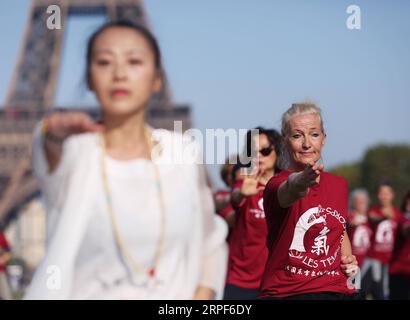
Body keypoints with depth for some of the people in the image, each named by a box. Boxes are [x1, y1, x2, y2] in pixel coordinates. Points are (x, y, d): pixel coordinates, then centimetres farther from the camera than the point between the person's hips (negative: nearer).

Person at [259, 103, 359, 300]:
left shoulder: (339, 185, 9)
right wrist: (301, 181, -56)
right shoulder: (277, 185, -10)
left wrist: (348, 258, 7)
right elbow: (289, 191, -35)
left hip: (338, 291, 5)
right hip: (286, 293, -5)